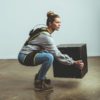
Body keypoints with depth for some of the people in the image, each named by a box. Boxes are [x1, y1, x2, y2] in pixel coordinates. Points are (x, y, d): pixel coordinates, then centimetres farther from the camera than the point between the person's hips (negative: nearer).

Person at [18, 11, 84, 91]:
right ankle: (39, 83, -12)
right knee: (49, 57, -30)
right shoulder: (46, 36, -22)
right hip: (25, 57, -10)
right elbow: (58, 55, -23)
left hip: (29, 54, 10)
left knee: (51, 53, 13)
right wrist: (74, 62, -17)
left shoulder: (45, 31, 7)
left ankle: (39, 76, 16)